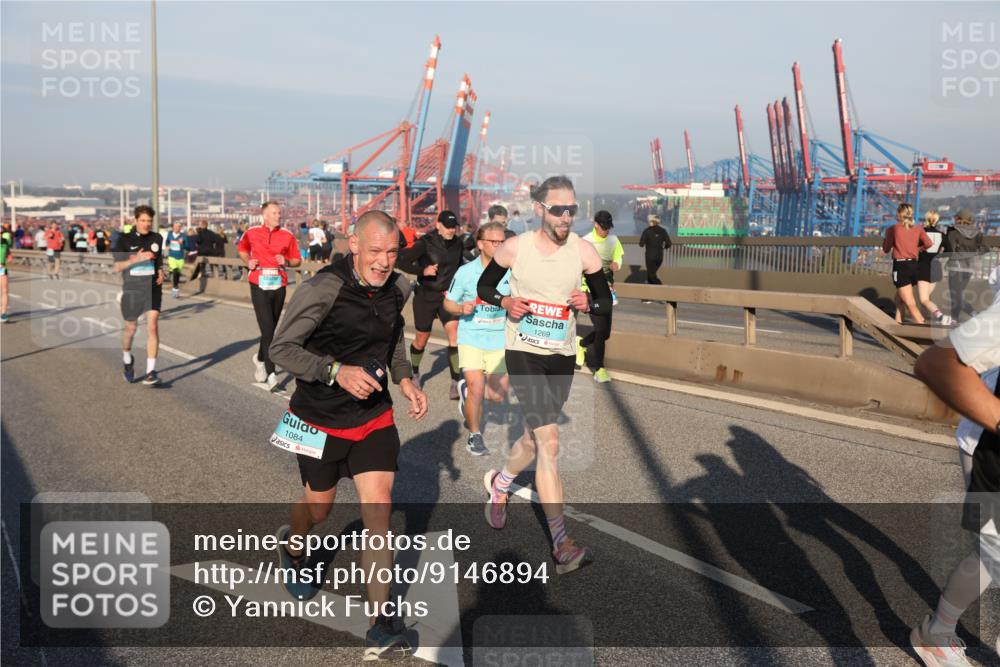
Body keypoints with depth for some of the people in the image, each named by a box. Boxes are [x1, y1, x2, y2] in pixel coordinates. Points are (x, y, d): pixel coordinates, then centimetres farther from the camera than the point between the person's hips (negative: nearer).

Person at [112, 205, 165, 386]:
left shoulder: (157, 238, 5)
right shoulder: (124, 239, -4)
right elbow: (116, 267, -10)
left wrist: (160, 272, 1)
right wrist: (137, 258, -25)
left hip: (152, 289, 1)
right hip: (132, 290, -1)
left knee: (153, 326, -14)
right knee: (130, 328, 12)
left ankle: (151, 371, -12)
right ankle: (127, 360, 41)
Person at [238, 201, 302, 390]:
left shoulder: (287, 236, 1)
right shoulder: (251, 233, 1)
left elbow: (297, 260, 9)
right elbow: (241, 248, 22)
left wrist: (286, 262, -12)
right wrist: (248, 261, 3)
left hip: (278, 286, 2)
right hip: (259, 286, -2)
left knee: (271, 329, 14)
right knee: (267, 329, -12)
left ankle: (259, 358, 42)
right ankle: (271, 374, -12)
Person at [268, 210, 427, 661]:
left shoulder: (398, 288, -4)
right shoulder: (321, 290, -22)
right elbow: (281, 349, -18)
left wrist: (403, 378, 0)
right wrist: (336, 371, -32)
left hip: (374, 416, 3)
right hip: (321, 419, -3)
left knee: (378, 508, -6)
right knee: (319, 505, 17)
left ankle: (382, 623, 2)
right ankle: (293, 546, 55)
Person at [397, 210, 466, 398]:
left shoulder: (457, 243, 0)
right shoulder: (425, 243, -15)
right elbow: (401, 261, -18)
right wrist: (422, 270, -25)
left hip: (448, 296, 3)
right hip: (425, 296, -3)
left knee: (455, 335, -14)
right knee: (422, 339, 12)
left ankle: (455, 383, -12)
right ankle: (414, 372, 40)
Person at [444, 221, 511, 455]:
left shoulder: (509, 272, -2)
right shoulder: (465, 272, -7)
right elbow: (448, 302, 3)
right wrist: (462, 308, -17)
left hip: (499, 339, 3)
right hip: (471, 337, -3)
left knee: (498, 395, 6)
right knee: (477, 389, -15)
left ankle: (467, 389, 39)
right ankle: (474, 435, 10)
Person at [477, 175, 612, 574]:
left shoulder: (584, 252, -3)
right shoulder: (514, 248, -8)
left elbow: (606, 301, 6)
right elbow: (483, 288, 7)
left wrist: (588, 304, -16)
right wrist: (505, 302, -14)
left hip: (562, 356, 4)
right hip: (523, 352, -4)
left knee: (534, 439, 19)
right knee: (549, 443, -15)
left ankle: (499, 484, 51)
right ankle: (561, 545, -10)